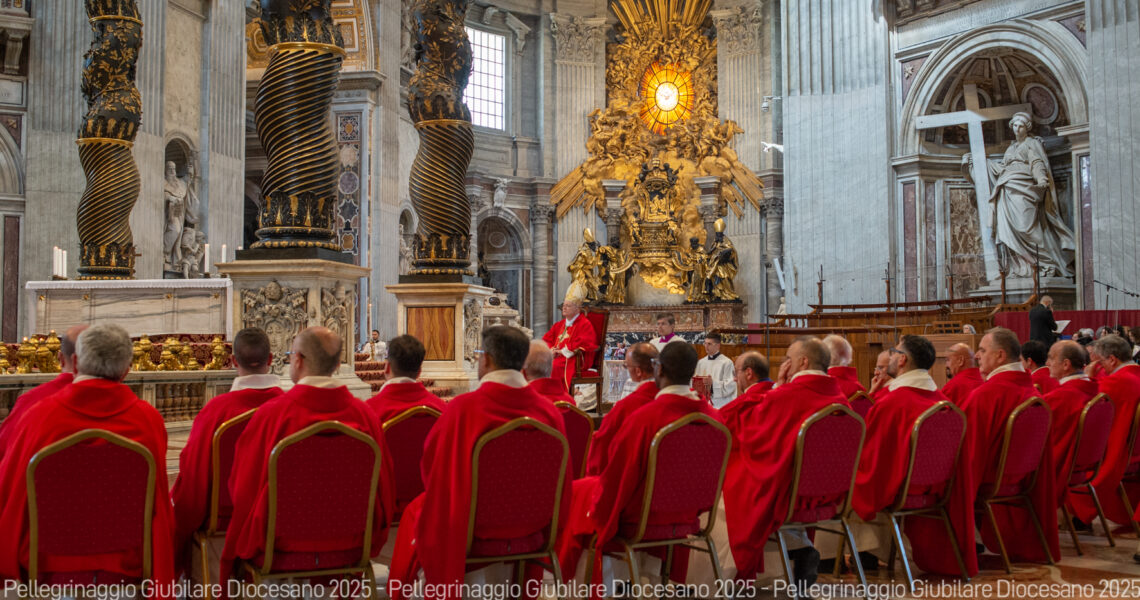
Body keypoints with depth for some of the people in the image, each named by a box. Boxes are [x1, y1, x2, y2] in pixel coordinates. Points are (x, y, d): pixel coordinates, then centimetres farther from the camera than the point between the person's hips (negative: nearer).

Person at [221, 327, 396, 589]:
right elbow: (384, 488, 1)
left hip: (283, 548, -3)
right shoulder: (364, 414, -10)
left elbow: (243, 488, -7)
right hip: (348, 547, 4)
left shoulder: (270, 414, -19)